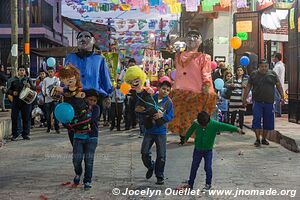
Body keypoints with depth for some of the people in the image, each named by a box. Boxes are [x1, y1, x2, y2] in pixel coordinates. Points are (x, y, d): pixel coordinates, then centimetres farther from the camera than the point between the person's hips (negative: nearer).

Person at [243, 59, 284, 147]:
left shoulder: (272, 74, 5)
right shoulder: (254, 74, 4)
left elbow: (279, 86, 9)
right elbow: (248, 87, 8)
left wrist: (282, 97, 3)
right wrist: (244, 98, 6)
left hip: (269, 102, 1)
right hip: (257, 102, -1)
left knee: (268, 121, 6)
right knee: (257, 120, -7)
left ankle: (264, 139, 20)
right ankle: (257, 139, 1)